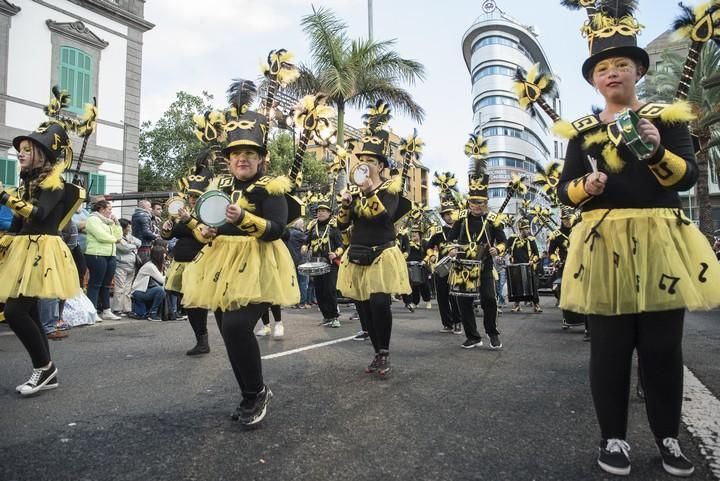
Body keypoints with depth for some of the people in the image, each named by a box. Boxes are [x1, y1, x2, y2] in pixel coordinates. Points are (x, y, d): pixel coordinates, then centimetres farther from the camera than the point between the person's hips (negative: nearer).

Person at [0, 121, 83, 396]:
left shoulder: (54, 183, -6)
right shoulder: (28, 183, 19)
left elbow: (38, 213, -22)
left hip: (40, 252, -9)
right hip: (22, 252, 9)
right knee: (27, 312, 7)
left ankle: (45, 366, -1)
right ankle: (45, 373, 14)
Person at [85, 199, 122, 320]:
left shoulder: (109, 222, 20)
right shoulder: (93, 219, -4)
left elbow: (118, 236, 13)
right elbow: (101, 236, -16)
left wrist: (116, 222, 6)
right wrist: (114, 239, 0)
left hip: (110, 256, 8)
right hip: (96, 255, -8)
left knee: (106, 285, 9)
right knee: (95, 284, -6)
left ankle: (106, 311, 14)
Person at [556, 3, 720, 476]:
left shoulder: (668, 116, 8)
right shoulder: (582, 130, 9)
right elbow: (565, 188, 7)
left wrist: (657, 151, -18)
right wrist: (585, 186, -15)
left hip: (662, 240, 0)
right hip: (604, 244, 0)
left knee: (663, 345, 5)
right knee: (610, 345, 3)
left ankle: (668, 437, 23)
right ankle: (613, 437, 17)